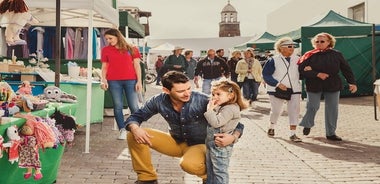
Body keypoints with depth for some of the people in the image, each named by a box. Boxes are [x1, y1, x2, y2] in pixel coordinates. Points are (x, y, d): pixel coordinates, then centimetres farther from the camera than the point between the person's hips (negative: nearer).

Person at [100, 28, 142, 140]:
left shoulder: (131, 49, 7)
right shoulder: (106, 50, 11)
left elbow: (137, 65, 5)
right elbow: (104, 66, 10)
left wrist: (139, 81, -2)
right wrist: (103, 80, -4)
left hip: (130, 80, -1)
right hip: (114, 81, 1)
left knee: (134, 106, -3)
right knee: (118, 106, 1)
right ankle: (122, 130, 8)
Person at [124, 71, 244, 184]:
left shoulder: (202, 101, -26)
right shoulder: (159, 101, -16)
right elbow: (135, 117, -3)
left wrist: (233, 137, -43)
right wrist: (135, 128, -28)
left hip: (199, 145, -4)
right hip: (176, 142, 4)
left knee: (189, 164, -39)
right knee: (133, 135, -12)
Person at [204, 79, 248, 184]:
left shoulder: (230, 109, -21)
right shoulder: (221, 106, 9)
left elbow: (216, 122, -28)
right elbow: (213, 121, 18)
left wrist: (210, 109, -20)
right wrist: (212, 108, 5)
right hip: (211, 144, 10)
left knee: (219, 171, 2)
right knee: (210, 171, 22)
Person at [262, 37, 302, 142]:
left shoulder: (297, 60, 4)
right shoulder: (274, 61, -6)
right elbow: (266, 75, -7)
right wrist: (278, 84, -15)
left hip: (294, 90, 2)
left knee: (294, 111, -6)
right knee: (276, 111, 7)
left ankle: (293, 134, 1)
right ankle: (271, 128, 36)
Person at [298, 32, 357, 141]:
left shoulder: (336, 55, 2)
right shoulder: (310, 55, -3)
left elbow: (346, 69, 4)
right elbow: (301, 69, -11)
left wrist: (352, 82, -6)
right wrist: (317, 74, -19)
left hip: (333, 86, 2)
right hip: (314, 86, -2)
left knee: (332, 109, 4)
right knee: (312, 107, 1)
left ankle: (331, 133, 16)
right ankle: (307, 125, 31)